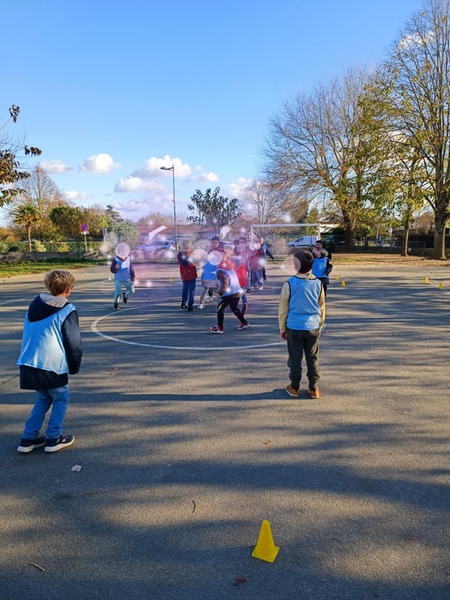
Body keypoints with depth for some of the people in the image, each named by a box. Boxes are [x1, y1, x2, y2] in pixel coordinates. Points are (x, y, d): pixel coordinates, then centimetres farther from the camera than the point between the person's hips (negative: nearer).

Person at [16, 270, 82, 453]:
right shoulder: (67, 311, -8)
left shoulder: (34, 305, 13)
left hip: (28, 364, 7)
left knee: (43, 398, 24)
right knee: (61, 397, 14)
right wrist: (74, 366, 6)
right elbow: (73, 343, -8)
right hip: (51, 366, -7)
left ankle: (28, 439, 23)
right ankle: (53, 439, 14)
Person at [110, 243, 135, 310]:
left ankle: (125, 295, 28)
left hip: (127, 279, 3)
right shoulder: (115, 260, -13)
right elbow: (112, 270, -15)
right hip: (118, 279, -3)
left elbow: (131, 269, 3)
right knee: (118, 292, -10)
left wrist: (133, 277, -1)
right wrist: (115, 268, -37)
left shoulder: (128, 259, -4)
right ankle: (116, 303, 16)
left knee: (131, 290, -5)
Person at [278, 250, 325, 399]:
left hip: (294, 327, -2)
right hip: (313, 327, 2)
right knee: (313, 358, 12)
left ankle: (294, 388, 19)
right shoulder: (318, 283, -1)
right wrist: (320, 326, 21)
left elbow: (283, 308, -4)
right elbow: (321, 307, 9)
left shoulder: (289, 283, -11)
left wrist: (282, 328, 7)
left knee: (295, 358, 8)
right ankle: (313, 388, 19)